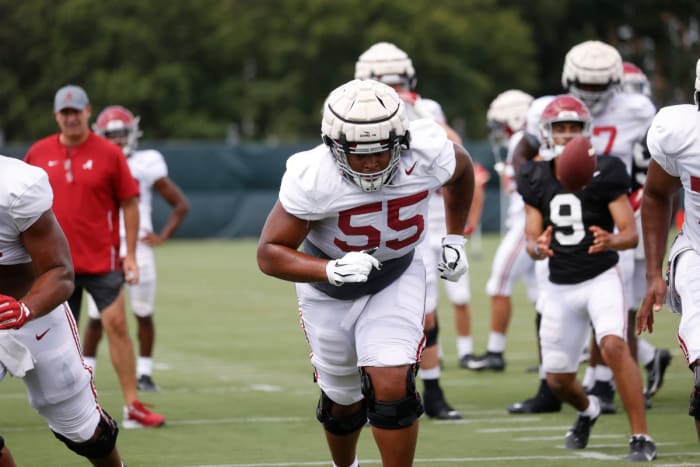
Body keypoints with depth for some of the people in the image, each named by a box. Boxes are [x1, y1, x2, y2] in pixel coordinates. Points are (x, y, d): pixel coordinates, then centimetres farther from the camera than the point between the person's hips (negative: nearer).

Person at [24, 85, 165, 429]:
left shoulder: (109, 153, -2)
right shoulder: (38, 154, 5)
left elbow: (130, 203, 1)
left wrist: (130, 254, -3)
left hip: (101, 258, -2)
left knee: (116, 324, -8)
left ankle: (132, 406, -6)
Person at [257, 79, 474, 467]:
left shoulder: (426, 154, -25)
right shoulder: (313, 178, -33)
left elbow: (461, 169, 1)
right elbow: (270, 253, -27)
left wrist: (454, 238, 4)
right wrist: (332, 270, -42)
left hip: (396, 281, 0)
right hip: (329, 289, 0)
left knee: (391, 387, -20)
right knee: (344, 402, 16)